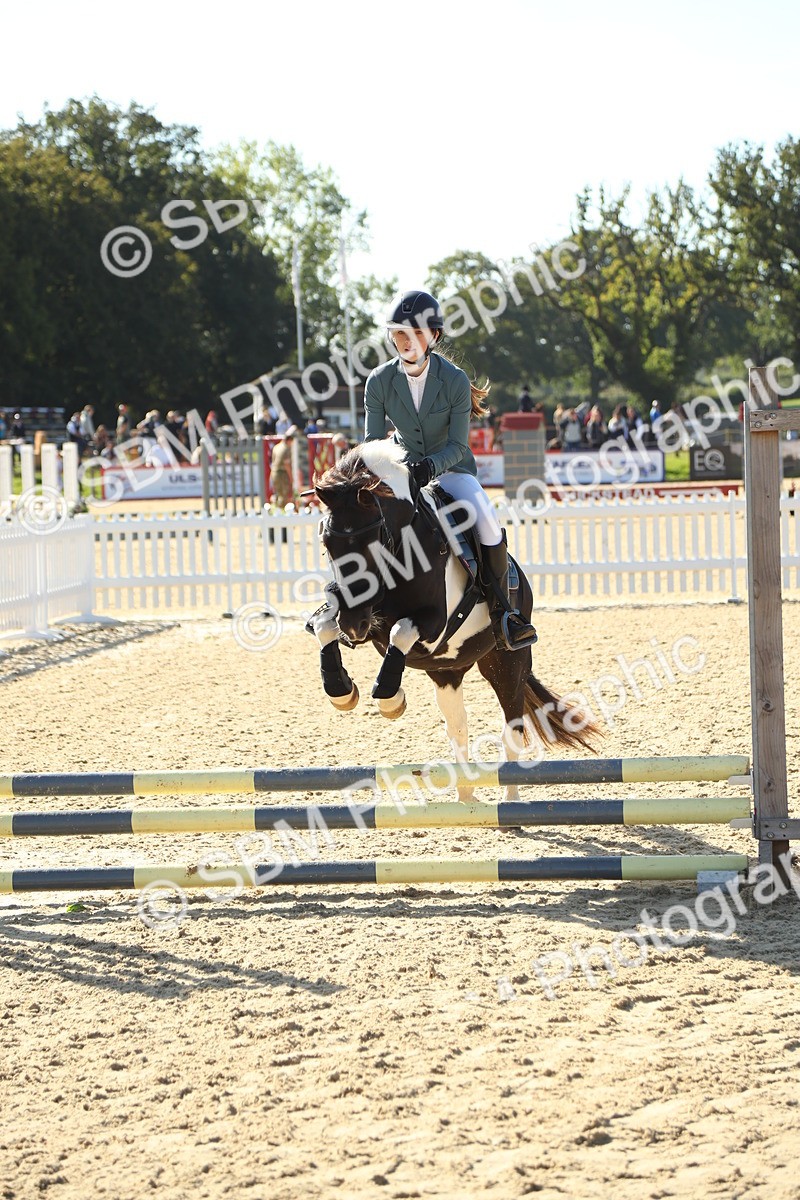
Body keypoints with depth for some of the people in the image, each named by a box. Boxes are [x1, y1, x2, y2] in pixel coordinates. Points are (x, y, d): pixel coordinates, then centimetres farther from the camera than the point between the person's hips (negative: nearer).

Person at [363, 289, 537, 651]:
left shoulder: (455, 380, -15)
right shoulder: (380, 381, -10)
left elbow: (457, 445, -16)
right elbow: (372, 440, -6)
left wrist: (431, 466, -37)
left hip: (451, 469, -2)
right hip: (403, 470, 2)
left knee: (486, 521, -28)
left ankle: (501, 613, -17)